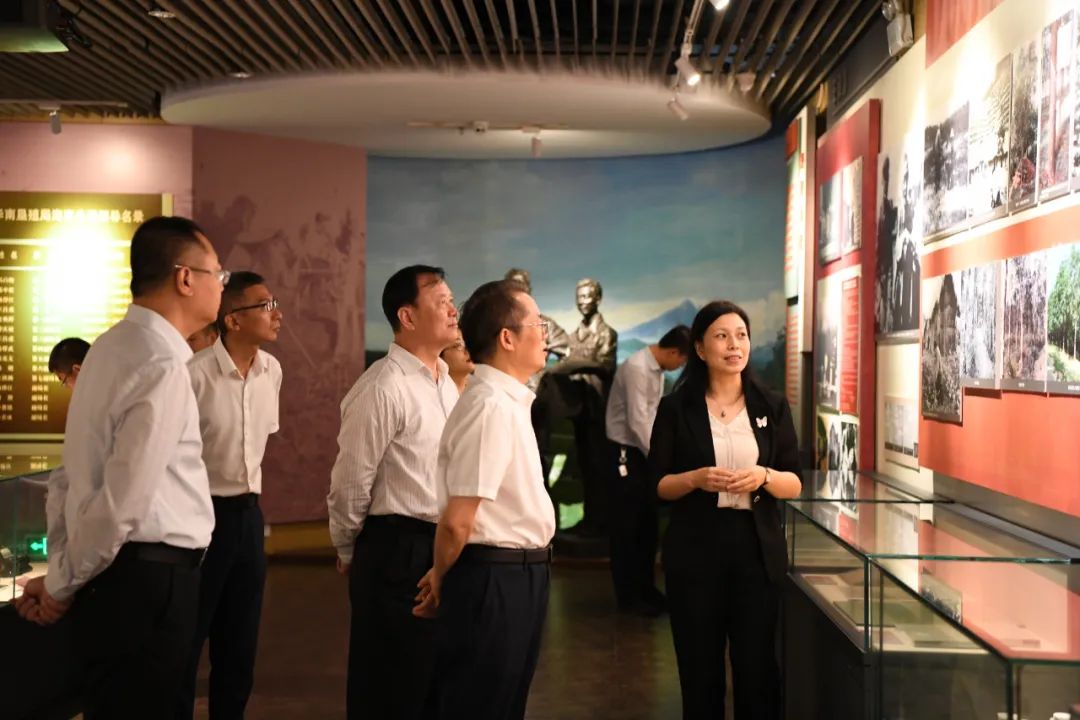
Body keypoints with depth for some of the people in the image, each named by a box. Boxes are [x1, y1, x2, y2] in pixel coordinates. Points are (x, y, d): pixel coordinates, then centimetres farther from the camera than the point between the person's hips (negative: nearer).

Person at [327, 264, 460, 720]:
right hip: (399, 551, -8)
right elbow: (350, 483, -13)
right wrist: (349, 553, 0)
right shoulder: (383, 389, -17)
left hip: (445, 548, 8)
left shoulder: (447, 383, 11)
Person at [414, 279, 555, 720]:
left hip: (517, 575, 9)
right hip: (495, 578, -9)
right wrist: (441, 582, -6)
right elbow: (457, 521, -23)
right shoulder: (490, 406, -21)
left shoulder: (510, 401, 10)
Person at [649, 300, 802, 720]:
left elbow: (795, 485, 5)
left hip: (758, 548, 1)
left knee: (757, 666, 5)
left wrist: (763, 476, -15)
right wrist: (696, 479, -18)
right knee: (699, 669, 6)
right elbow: (657, 486, 1)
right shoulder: (676, 408, 0)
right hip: (695, 549, -1)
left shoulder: (772, 406, 6)